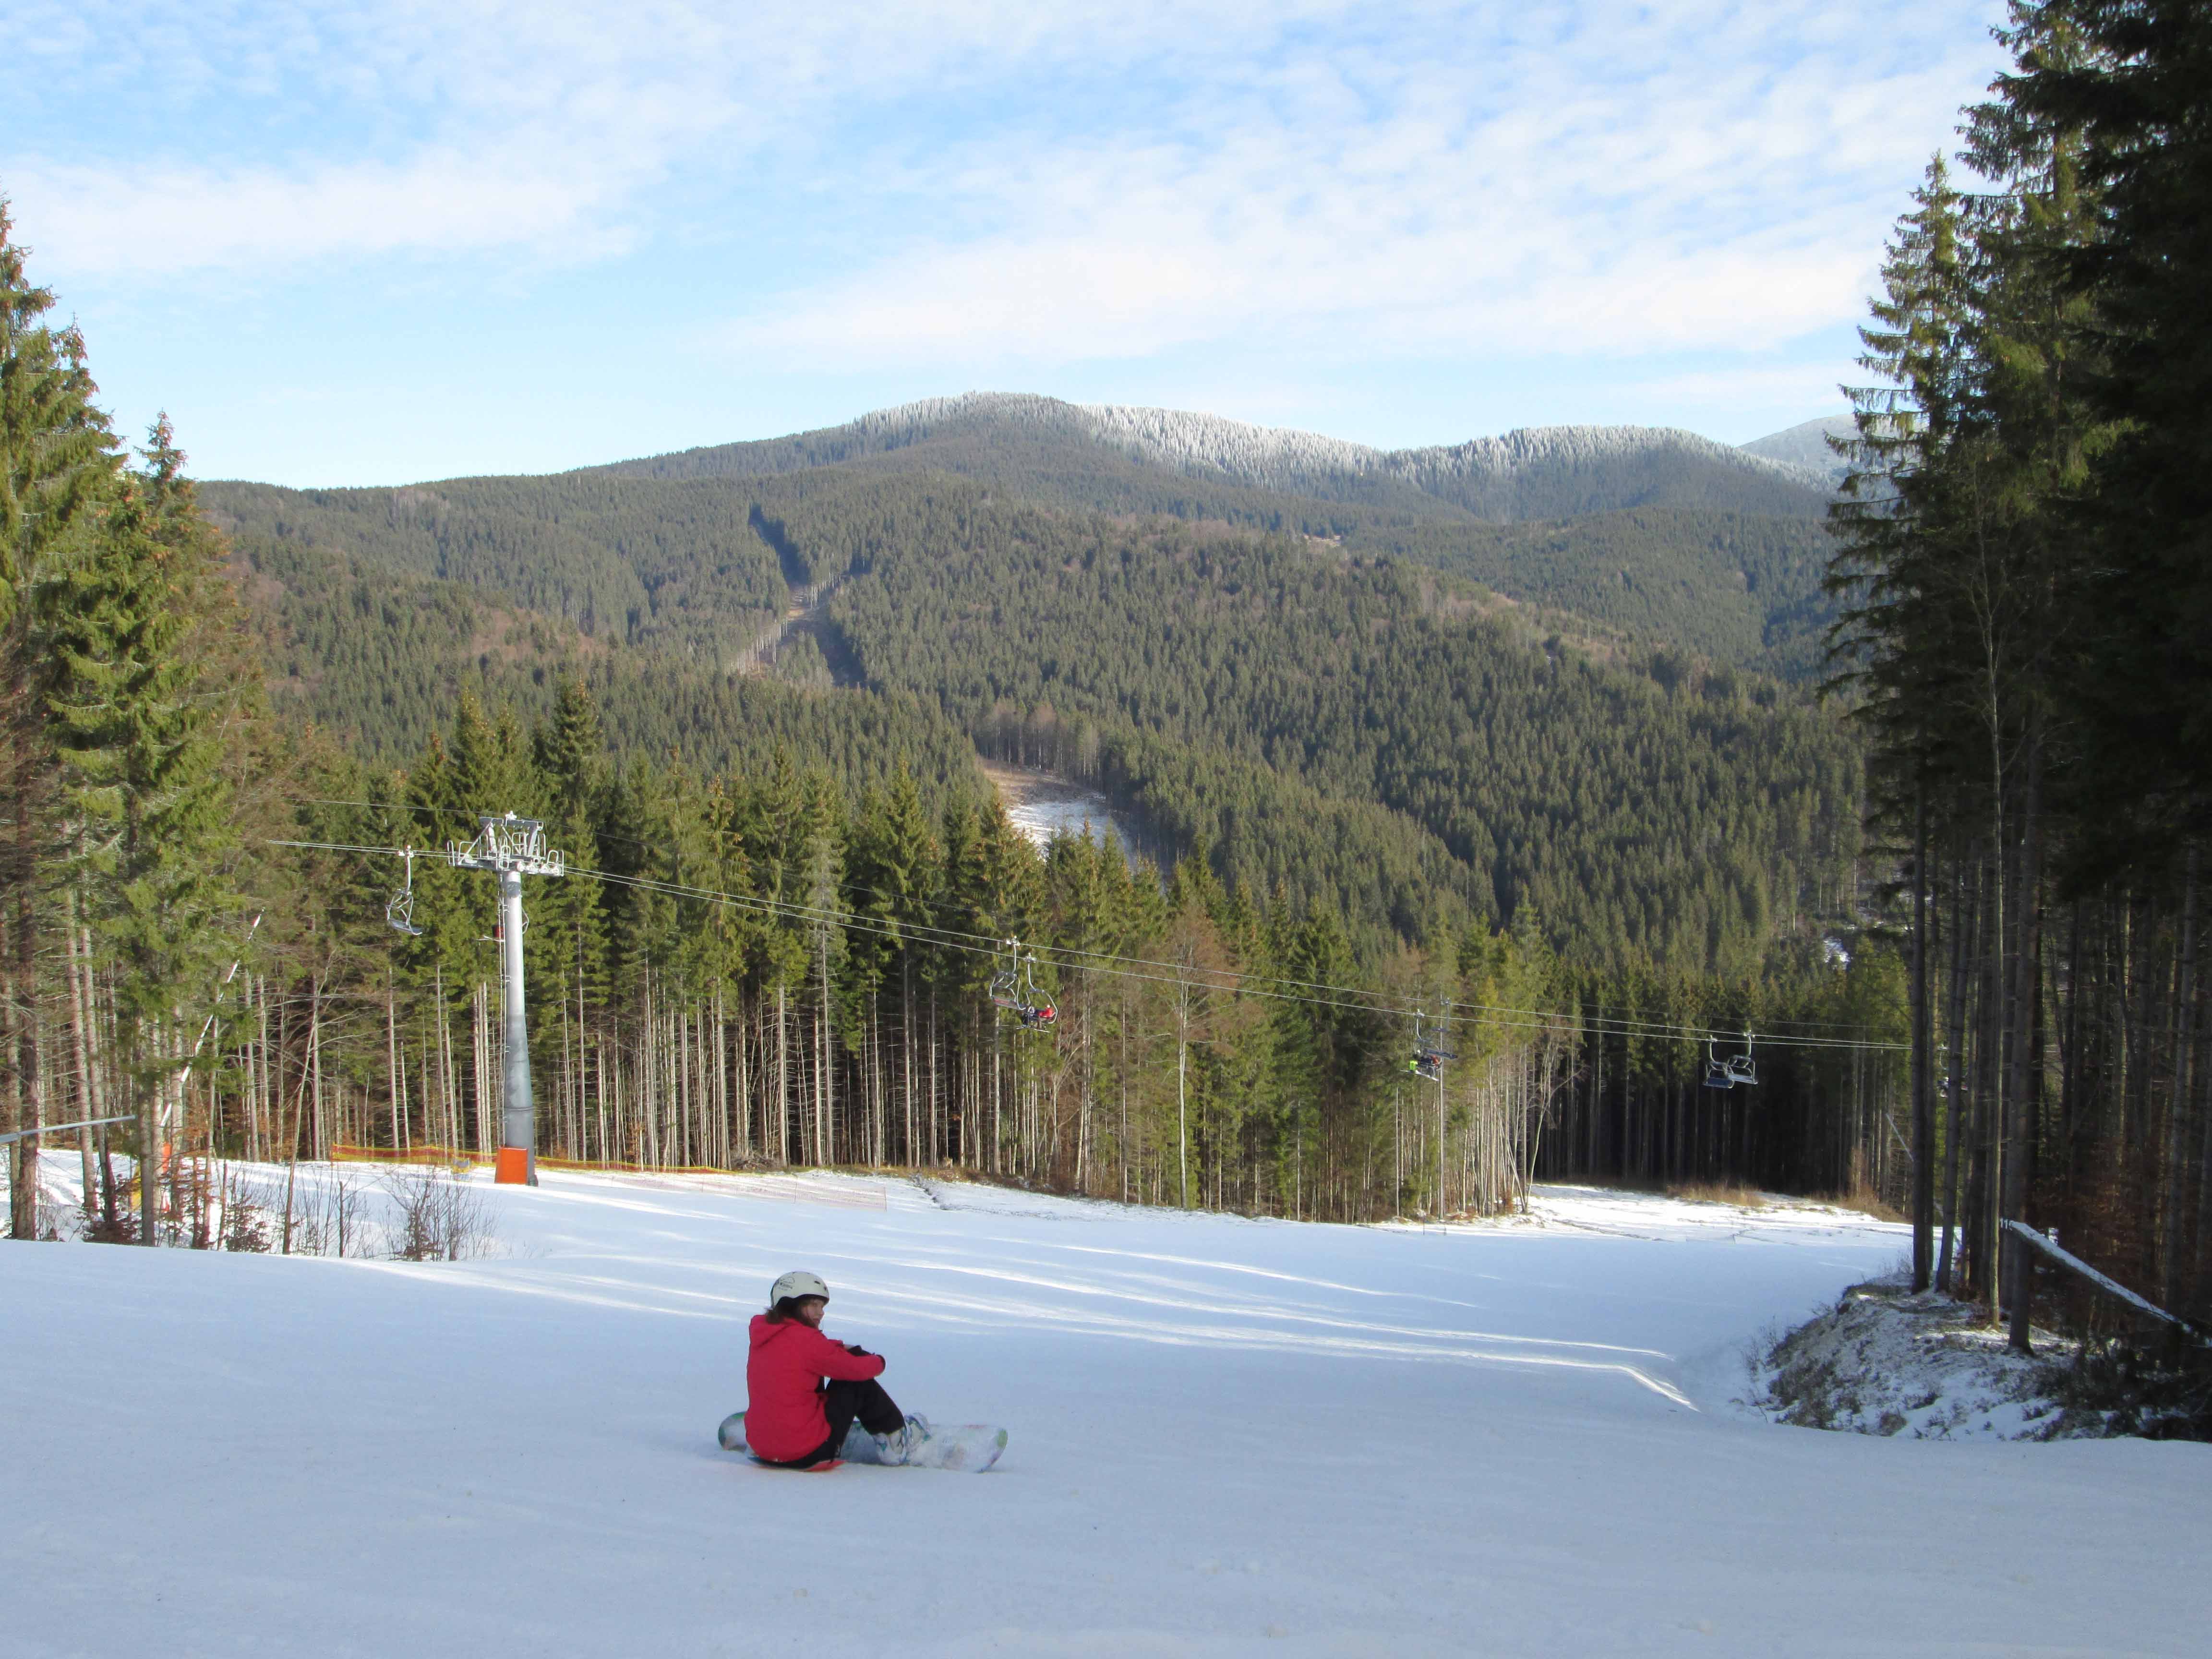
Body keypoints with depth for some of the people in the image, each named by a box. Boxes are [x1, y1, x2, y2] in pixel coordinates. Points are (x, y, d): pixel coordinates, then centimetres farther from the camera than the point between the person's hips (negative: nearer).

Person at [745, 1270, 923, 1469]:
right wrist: (878, 1361, 12)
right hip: (807, 1455, -8)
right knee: (859, 1384, 7)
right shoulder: (804, 1339, -17)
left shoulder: (763, 1334, 6)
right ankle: (895, 1440, 22)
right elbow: (858, 1369, -8)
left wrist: (841, 1349, 7)